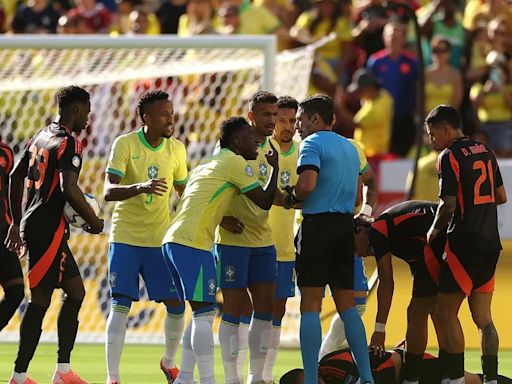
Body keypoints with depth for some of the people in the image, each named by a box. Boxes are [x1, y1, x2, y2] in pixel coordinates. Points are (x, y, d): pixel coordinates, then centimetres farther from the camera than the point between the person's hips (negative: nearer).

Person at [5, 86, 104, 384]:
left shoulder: (41, 137, 15)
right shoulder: (69, 143, -13)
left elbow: (16, 177, 22)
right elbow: (69, 188, -25)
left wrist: (17, 223, 29)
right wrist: (94, 222, -12)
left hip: (33, 224, 10)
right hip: (48, 228, -10)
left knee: (76, 292, 14)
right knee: (40, 300, -6)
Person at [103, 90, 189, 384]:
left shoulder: (176, 149, 1)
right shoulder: (125, 144, -12)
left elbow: (184, 192, 15)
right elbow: (109, 191, -21)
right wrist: (141, 187, -39)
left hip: (161, 238, 4)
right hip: (125, 238, -4)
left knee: (177, 304, 1)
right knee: (121, 305, -10)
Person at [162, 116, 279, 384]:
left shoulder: (207, 165, 25)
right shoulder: (235, 162, -3)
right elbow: (265, 202, -2)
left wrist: (223, 219, 21)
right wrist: (275, 168, 10)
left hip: (173, 241, 9)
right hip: (192, 243, -9)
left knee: (203, 313, 14)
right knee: (204, 313, -9)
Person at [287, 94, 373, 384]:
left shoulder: (312, 143, -7)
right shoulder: (350, 148, 18)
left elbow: (307, 185, -21)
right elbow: (357, 197, 21)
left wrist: (291, 198, -3)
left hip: (318, 225, -7)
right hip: (346, 226, 7)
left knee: (311, 305, -5)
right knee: (347, 305, 10)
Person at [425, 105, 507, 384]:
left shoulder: (450, 156, -11)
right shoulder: (485, 152, 13)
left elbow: (448, 205, -16)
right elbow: (501, 197, 19)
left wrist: (434, 230, 0)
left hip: (464, 243, -8)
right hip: (490, 242, 8)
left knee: (446, 311, -2)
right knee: (483, 317, 9)